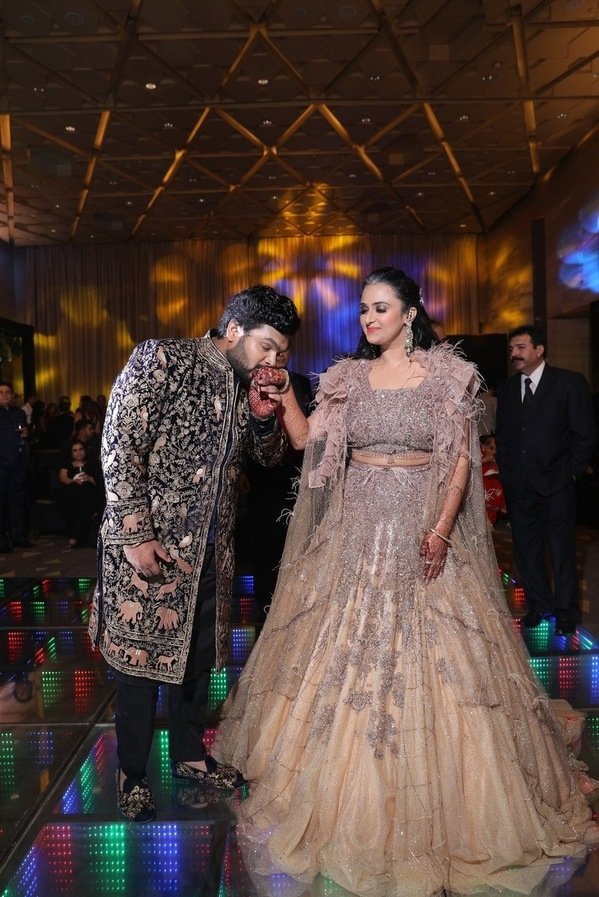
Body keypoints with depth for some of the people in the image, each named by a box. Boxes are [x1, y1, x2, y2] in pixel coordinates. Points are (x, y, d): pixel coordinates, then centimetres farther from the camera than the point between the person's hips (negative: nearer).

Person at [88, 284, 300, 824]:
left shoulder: (248, 386, 8)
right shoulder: (162, 360, -13)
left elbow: (271, 456, 16)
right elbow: (119, 447, -18)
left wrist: (264, 414, -5)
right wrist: (135, 534, -21)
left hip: (211, 547, 7)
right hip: (148, 540, -7)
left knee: (200, 654, 18)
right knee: (141, 656, 5)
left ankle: (189, 754, 38)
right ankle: (132, 777, 24)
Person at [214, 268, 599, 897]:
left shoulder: (448, 373, 0)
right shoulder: (346, 377, 9)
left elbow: (462, 458, -3)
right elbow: (307, 441, 4)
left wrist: (441, 529, -13)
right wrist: (283, 399, -13)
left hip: (422, 532, -2)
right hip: (356, 531, 3)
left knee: (432, 667, 1)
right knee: (340, 655, 5)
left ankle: (432, 810, 22)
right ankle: (353, 802, 25)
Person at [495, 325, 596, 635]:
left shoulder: (570, 382, -3)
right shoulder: (506, 388, 11)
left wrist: (571, 471, -5)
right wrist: (506, 471, 8)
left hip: (555, 484, -4)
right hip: (518, 486, 4)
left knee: (561, 551, 4)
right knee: (526, 549, 10)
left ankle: (566, 610, 17)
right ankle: (539, 604, 25)